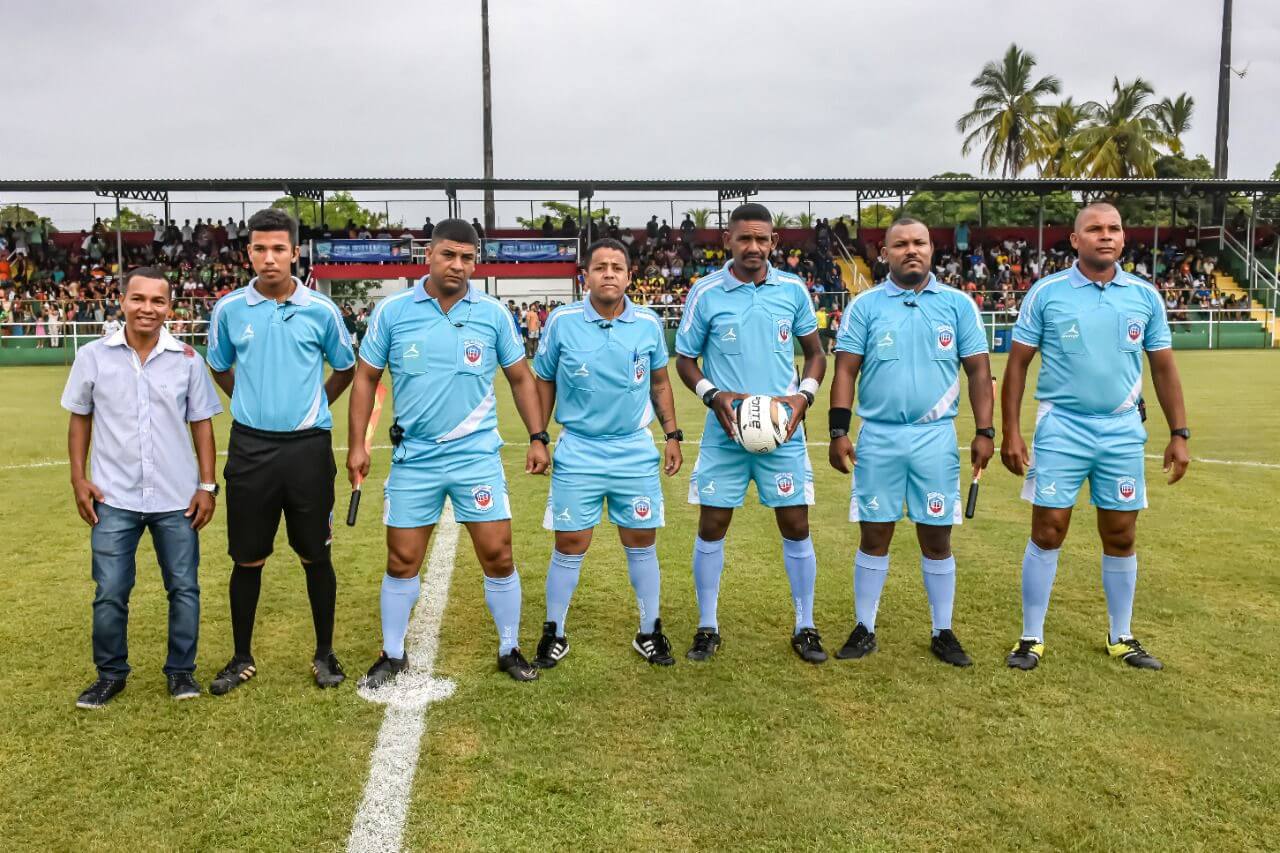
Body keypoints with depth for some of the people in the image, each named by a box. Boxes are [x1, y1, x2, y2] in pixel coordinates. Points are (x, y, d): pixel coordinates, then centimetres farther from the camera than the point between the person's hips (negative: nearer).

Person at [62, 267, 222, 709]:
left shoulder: (187, 359, -2)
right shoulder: (93, 356, -2)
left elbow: (201, 423, 3)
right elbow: (80, 418, 8)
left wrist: (207, 485, -1)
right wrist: (78, 478, 0)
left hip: (177, 498, 0)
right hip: (114, 497, 0)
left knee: (184, 587, 7)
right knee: (110, 593, 6)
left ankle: (181, 670, 23)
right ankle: (110, 673, 24)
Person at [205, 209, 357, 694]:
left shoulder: (320, 310, -2)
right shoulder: (229, 309, 2)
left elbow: (345, 369, 13)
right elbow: (219, 368, 18)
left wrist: (314, 406, 9)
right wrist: (252, 403, 11)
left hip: (309, 447, -1)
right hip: (250, 448, 1)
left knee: (316, 555, 6)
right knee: (247, 558, 8)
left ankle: (324, 654, 21)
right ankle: (242, 658, 23)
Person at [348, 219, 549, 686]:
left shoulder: (494, 313, 0)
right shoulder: (392, 310, -1)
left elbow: (520, 378, 8)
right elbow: (366, 377, 6)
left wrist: (538, 437, 2)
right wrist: (357, 444, 0)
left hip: (477, 455, 0)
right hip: (413, 458, 0)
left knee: (498, 555, 1)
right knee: (402, 561, 7)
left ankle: (509, 649, 20)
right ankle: (393, 654, 27)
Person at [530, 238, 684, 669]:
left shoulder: (649, 323, 0)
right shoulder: (562, 321, -5)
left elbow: (660, 382, 13)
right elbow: (544, 383, 5)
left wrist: (673, 434, 8)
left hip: (636, 451, 2)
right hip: (578, 452, -1)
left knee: (641, 543, 8)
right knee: (570, 545, 2)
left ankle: (650, 632, 25)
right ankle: (554, 634, 20)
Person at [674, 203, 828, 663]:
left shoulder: (793, 289, 1)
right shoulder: (705, 292, -4)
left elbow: (815, 353, 11)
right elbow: (684, 359, 3)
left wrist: (804, 395, -8)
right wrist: (713, 395, -15)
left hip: (783, 432, 1)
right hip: (724, 432, -1)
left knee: (796, 527, 5)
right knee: (711, 527, 5)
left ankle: (805, 628, 22)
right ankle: (707, 627, 22)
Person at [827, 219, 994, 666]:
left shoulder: (958, 304, 5)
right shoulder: (865, 305, 3)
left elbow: (978, 371, 5)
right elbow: (846, 371, 1)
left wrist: (984, 432, -3)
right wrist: (838, 432, -6)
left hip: (936, 437, 1)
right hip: (877, 437, 0)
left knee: (937, 538, 7)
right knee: (874, 536, 6)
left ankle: (943, 633, 21)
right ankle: (864, 630, 18)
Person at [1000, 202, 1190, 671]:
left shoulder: (1146, 296, 5)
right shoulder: (1045, 293, -3)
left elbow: (1163, 367, 10)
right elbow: (1017, 364, -1)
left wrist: (1179, 433, 6)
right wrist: (1011, 432, -6)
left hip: (1123, 432, 3)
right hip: (1061, 429, -2)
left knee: (1121, 537, 9)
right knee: (1047, 532, -1)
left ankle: (1121, 637, 25)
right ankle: (1031, 638, 11)